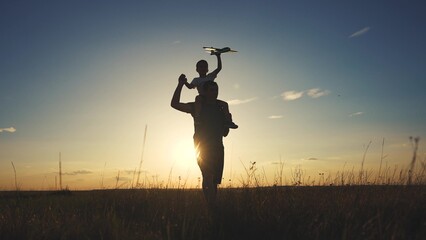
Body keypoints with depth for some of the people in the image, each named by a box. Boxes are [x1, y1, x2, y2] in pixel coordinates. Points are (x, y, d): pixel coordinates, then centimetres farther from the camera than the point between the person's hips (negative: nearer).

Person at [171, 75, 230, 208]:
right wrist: (180, 85, -11)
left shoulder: (221, 108, 16)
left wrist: (228, 122, 0)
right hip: (202, 148, -4)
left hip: (217, 148, 4)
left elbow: (225, 133, 19)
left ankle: (213, 205, 10)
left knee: (215, 180, 2)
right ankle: (210, 205, -23)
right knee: (208, 177, -21)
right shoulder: (197, 107, 6)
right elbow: (175, 104, -5)